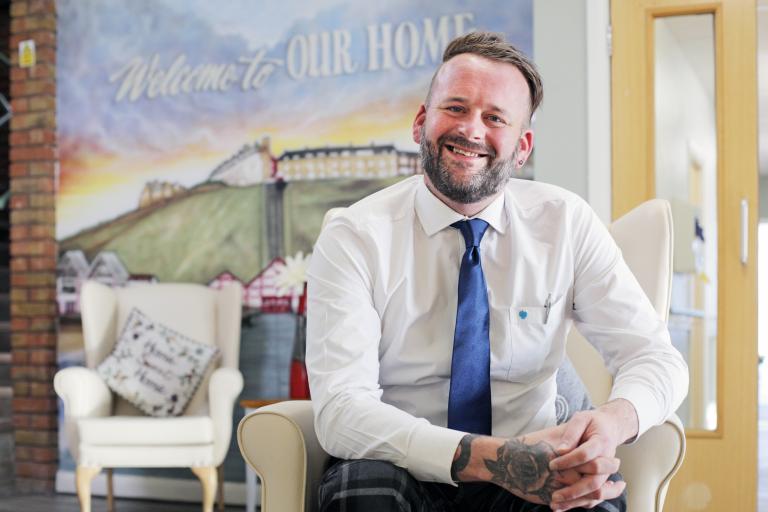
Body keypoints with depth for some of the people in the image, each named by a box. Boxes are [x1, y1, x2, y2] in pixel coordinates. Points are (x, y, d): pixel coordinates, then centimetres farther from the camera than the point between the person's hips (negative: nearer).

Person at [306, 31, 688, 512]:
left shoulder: (567, 223, -2)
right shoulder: (354, 238, -10)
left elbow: (655, 357, -2)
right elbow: (341, 409, -20)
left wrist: (613, 421, -27)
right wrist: (489, 458, -35)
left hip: (525, 471, 2)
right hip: (402, 473, -2)